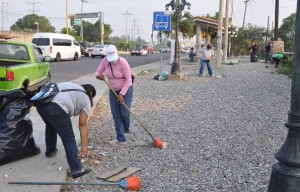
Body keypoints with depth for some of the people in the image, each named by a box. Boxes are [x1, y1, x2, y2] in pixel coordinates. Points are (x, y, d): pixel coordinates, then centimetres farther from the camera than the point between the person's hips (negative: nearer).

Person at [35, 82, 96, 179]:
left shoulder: (73, 86, 32)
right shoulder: (86, 100, 14)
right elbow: (83, 125, 12)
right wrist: (84, 146, 15)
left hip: (40, 104, 8)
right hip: (56, 108, -7)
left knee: (50, 125, 33)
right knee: (69, 139, 2)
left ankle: (50, 151, 49)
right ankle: (76, 170, 3)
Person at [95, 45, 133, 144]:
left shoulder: (122, 62, -23)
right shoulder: (105, 61, -8)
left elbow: (128, 80, -21)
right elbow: (97, 71, 0)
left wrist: (121, 94, -24)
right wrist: (98, 75, -25)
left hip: (126, 90, -5)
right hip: (113, 91, 5)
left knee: (124, 113, -4)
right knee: (116, 115, 0)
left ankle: (126, 129, 29)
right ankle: (121, 138, 7)